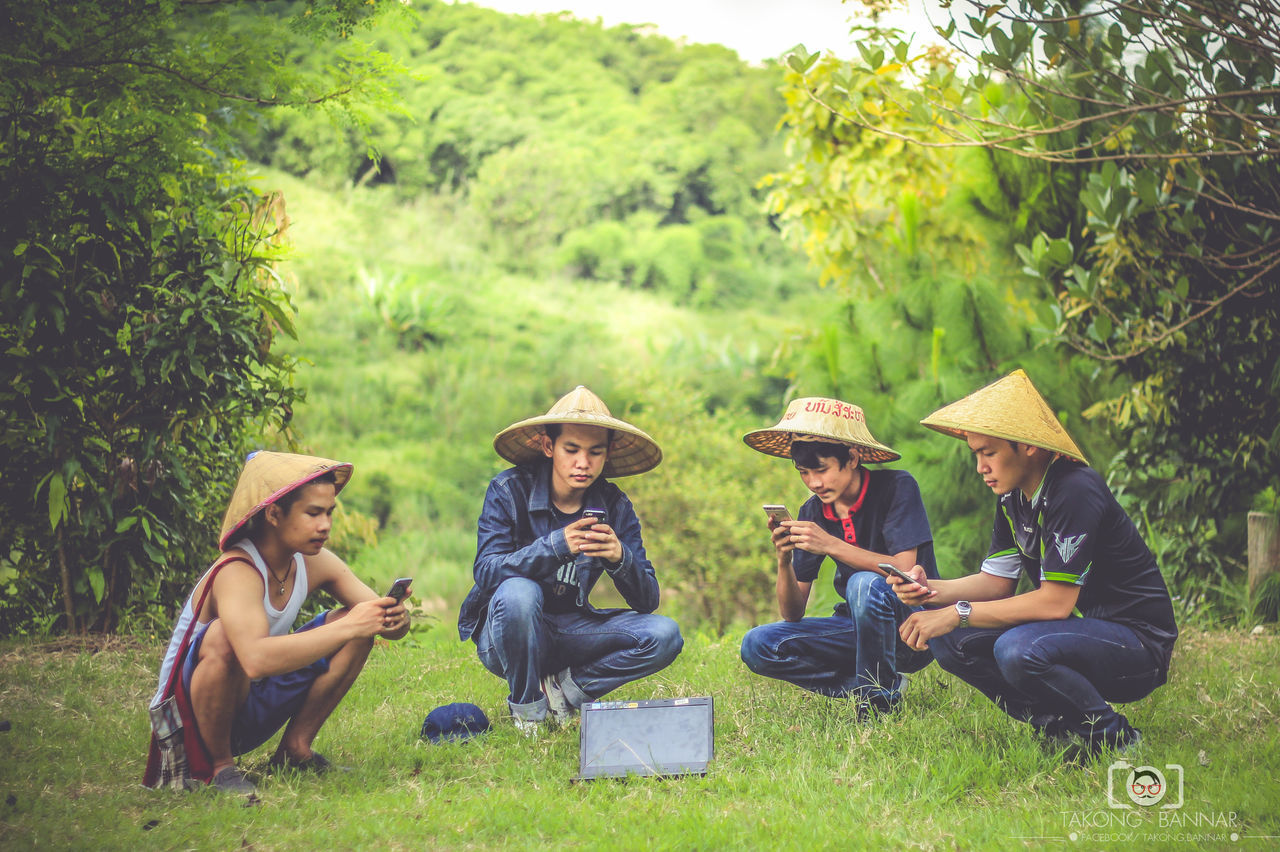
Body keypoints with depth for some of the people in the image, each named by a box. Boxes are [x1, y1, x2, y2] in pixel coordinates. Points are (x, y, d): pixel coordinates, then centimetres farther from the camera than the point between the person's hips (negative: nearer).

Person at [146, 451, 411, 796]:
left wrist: (395, 618, -29)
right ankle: (219, 766, -16)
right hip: (187, 715, -7)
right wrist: (348, 626, -44)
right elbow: (257, 659, -48)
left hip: (249, 709, 7)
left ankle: (295, 749, 4)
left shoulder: (314, 564, -7)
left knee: (357, 628, -3)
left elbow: (377, 615, -4)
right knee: (224, 637, -37)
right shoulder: (237, 573, -30)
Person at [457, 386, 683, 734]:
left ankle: (563, 688, -4)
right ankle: (527, 707, -13)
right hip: (502, 635, -3)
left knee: (664, 635, -17)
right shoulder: (510, 490, -14)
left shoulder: (614, 506, -5)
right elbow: (486, 572, -26)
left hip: (568, 632, 3)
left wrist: (621, 558, -32)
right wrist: (555, 545, -40)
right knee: (518, 592, -36)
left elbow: (647, 601, -10)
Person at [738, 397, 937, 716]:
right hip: (860, 629, 5)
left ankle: (880, 696, -16)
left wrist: (831, 545, -32)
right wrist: (784, 561, -21)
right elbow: (793, 614, -1)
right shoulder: (812, 512, 0)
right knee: (757, 646, -12)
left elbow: (904, 570, -26)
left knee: (866, 584, -35)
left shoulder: (898, 487, -13)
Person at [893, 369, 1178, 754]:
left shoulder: (1076, 492, -23)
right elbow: (997, 581, 7)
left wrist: (960, 613, -25)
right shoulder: (1012, 496, 5)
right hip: (1077, 630, 9)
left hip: (1137, 640, -9)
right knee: (949, 638, -3)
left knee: (1018, 650, -35)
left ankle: (1113, 738, -10)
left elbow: (1055, 601, -26)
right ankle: (1061, 727, 1)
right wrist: (933, 591, -11)